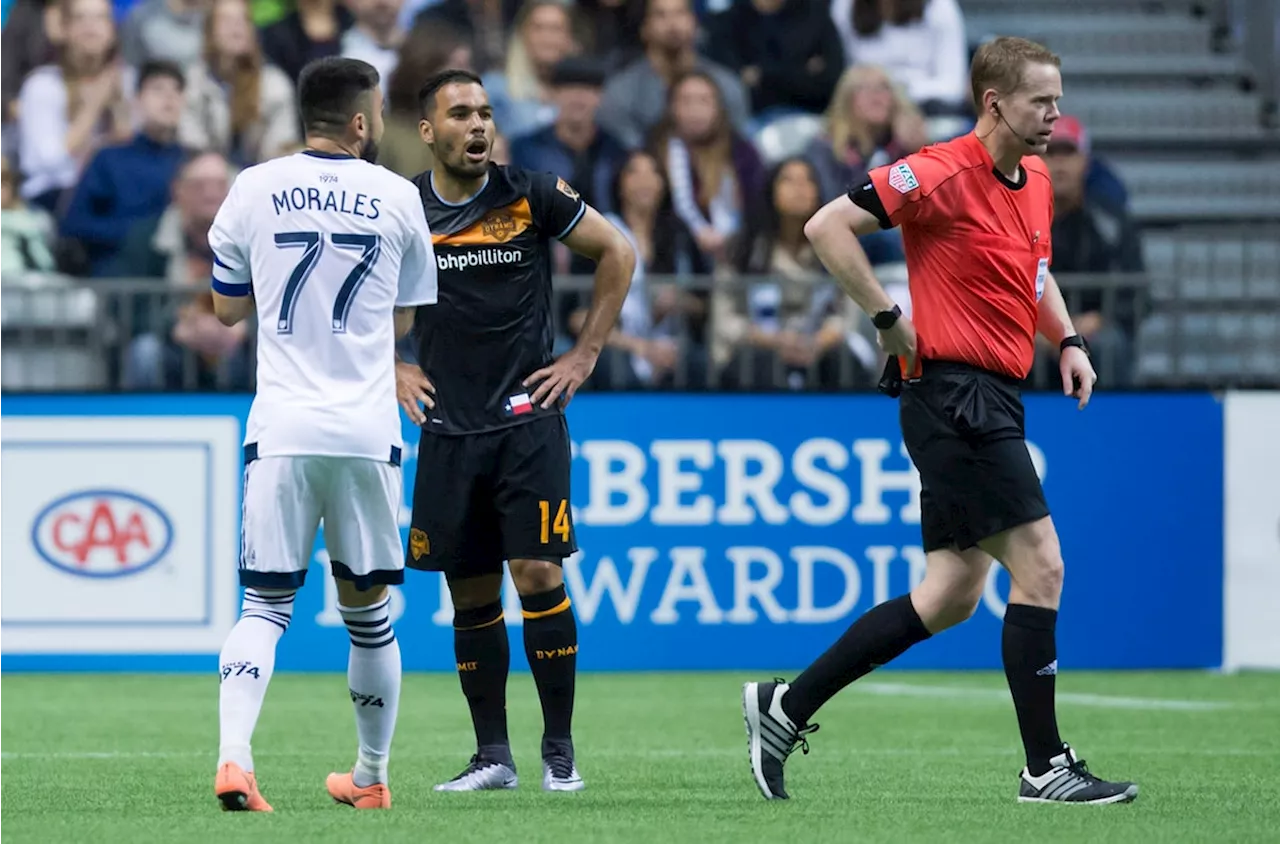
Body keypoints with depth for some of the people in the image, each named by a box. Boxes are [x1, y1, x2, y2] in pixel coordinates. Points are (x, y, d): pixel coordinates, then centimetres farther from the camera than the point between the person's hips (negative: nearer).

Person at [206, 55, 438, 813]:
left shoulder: (255, 190, 3)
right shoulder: (397, 197, 3)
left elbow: (227, 307, 15)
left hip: (281, 429, 0)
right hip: (368, 430, 0)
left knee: (264, 606, 2)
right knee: (368, 608, 13)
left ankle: (234, 758, -19)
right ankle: (371, 778, 22)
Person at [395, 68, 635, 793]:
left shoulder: (532, 195, -4)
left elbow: (618, 252, 7)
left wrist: (585, 356, 4)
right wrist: (391, 369, 8)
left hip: (528, 419, -2)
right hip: (449, 428, 2)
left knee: (538, 576, -10)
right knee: (472, 595, 5)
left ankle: (560, 748, 1)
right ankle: (493, 756, 13)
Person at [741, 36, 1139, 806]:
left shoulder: (1037, 181, 13)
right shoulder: (943, 174, -14)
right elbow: (828, 226, -17)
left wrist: (1069, 340, 13)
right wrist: (889, 319, -16)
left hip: (993, 402, 9)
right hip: (954, 391, -9)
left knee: (951, 596, 10)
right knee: (1040, 567, -10)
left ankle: (786, 708, 17)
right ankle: (1047, 767, -4)